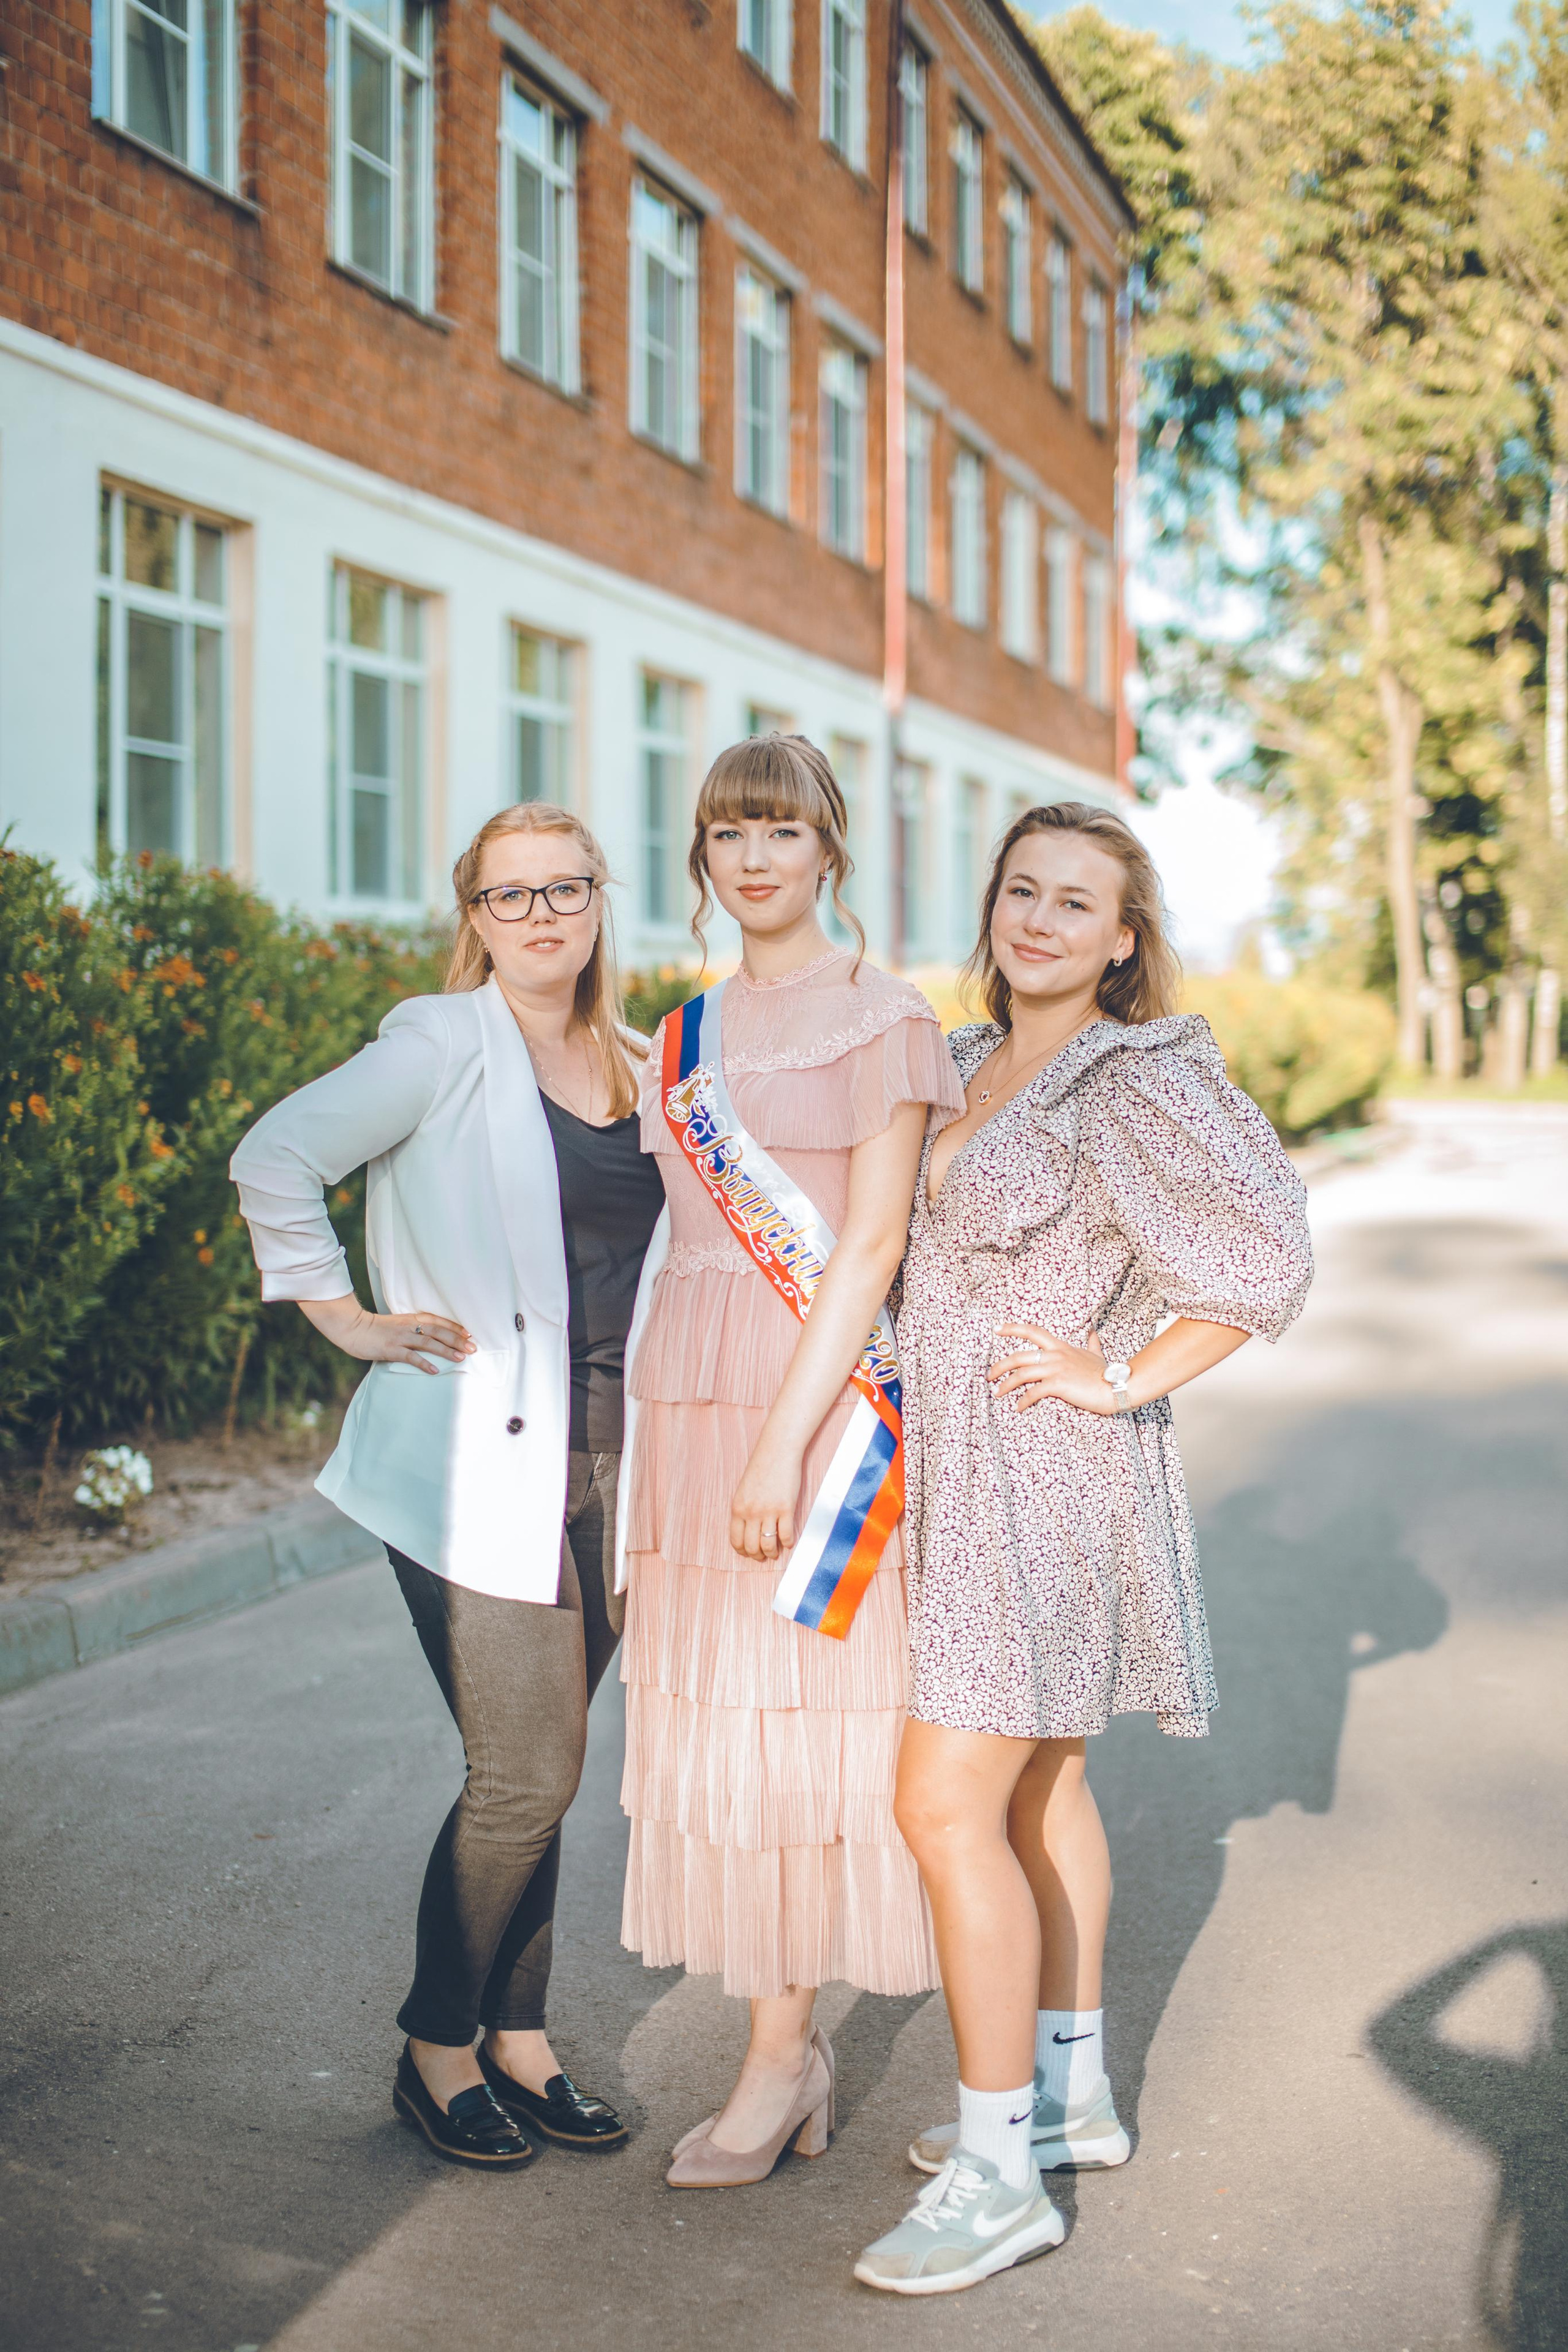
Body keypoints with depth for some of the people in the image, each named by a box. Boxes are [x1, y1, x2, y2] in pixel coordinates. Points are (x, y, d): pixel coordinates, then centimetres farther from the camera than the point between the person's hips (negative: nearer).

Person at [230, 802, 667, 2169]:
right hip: (481, 1466, -5)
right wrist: (351, 1320, -9)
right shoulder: (445, 1045, -5)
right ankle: (437, 2048, 14)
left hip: (607, 1466, 6)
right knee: (526, 1777, -6)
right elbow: (277, 1161, -10)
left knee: (541, 1772, 11)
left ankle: (519, 2042, 25)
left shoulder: (643, 1069, 13)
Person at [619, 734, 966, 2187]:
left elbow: (869, 1249, -11)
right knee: (709, 1715, 6)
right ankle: (791, 2049, 16)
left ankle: (779, 2054, 9)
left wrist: (785, 1442, -18)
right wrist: (652, 1454, 12)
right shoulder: (683, 1044, 16)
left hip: (820, 1405, -6)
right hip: (692, 1405, 6)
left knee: (798, 1713, -3)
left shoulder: (884, 1024, -4)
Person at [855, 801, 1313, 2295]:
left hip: (1049, 1480, -9)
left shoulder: (1136, 1081, -15)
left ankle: (998, 2171, -1)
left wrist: (1122, 1380, -18)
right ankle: (1072, 2091, 31)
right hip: (966, 1477, 9)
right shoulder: (971, 1065, 11)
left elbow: (1268, 1258, -22)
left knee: (950, 1806, -11)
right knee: (1034, 1781, 17)